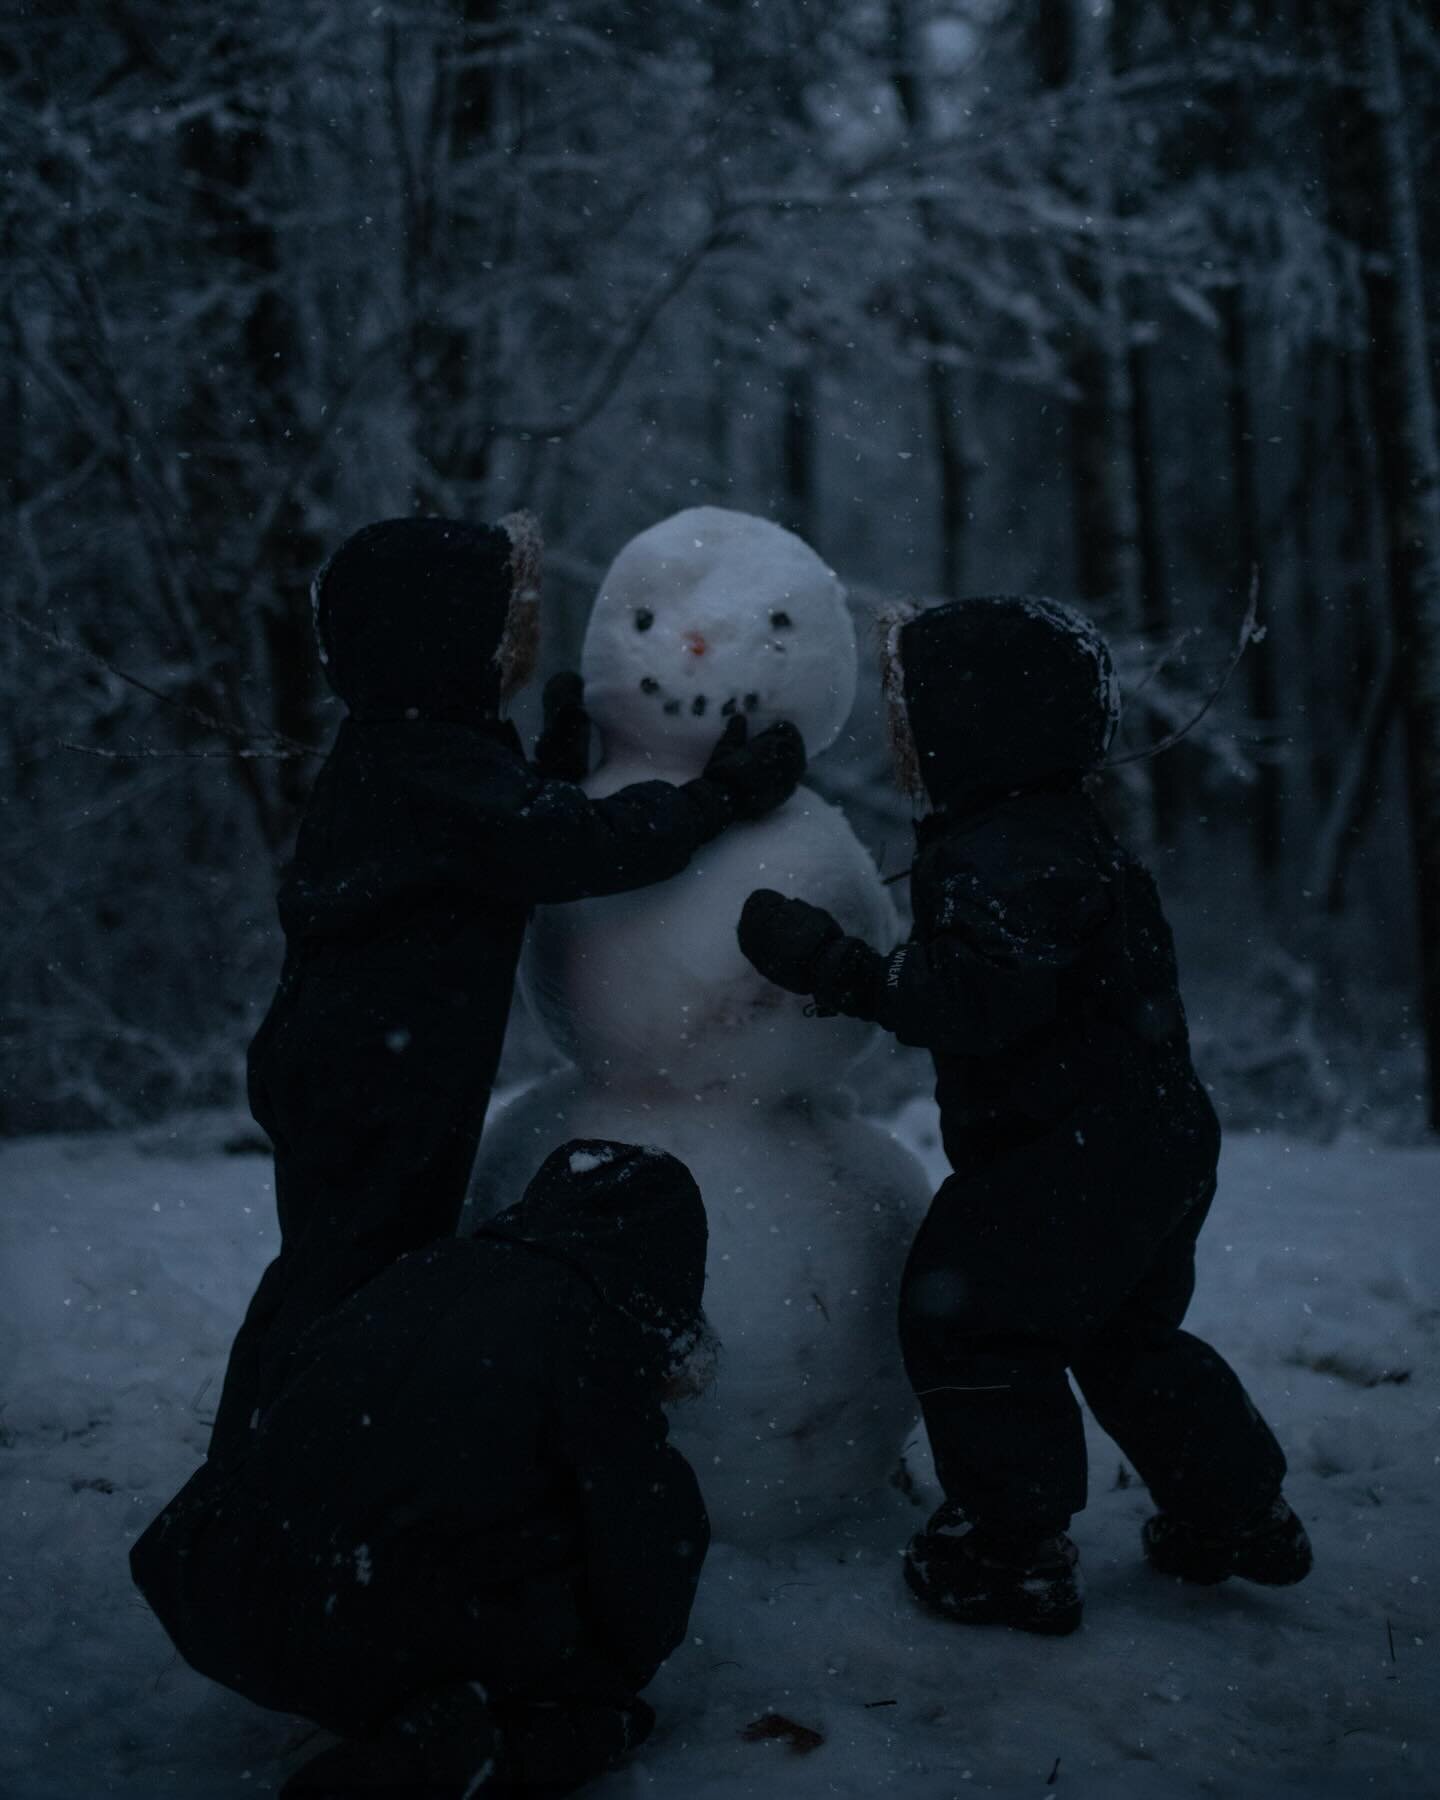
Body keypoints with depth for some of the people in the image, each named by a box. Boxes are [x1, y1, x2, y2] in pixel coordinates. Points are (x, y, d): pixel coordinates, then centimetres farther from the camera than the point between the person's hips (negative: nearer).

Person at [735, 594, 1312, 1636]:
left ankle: (1016, 1552, 10)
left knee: (968, 1315, 2)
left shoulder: (1008, 856, -23)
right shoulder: (1057, 830, 12)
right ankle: (1242, 1519, 33)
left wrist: (840, 970, -29)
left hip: (1077, 1153, -11)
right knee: (1129, 1337, 23)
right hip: (1155, 1138, 11)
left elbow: (978, 1001, -31)